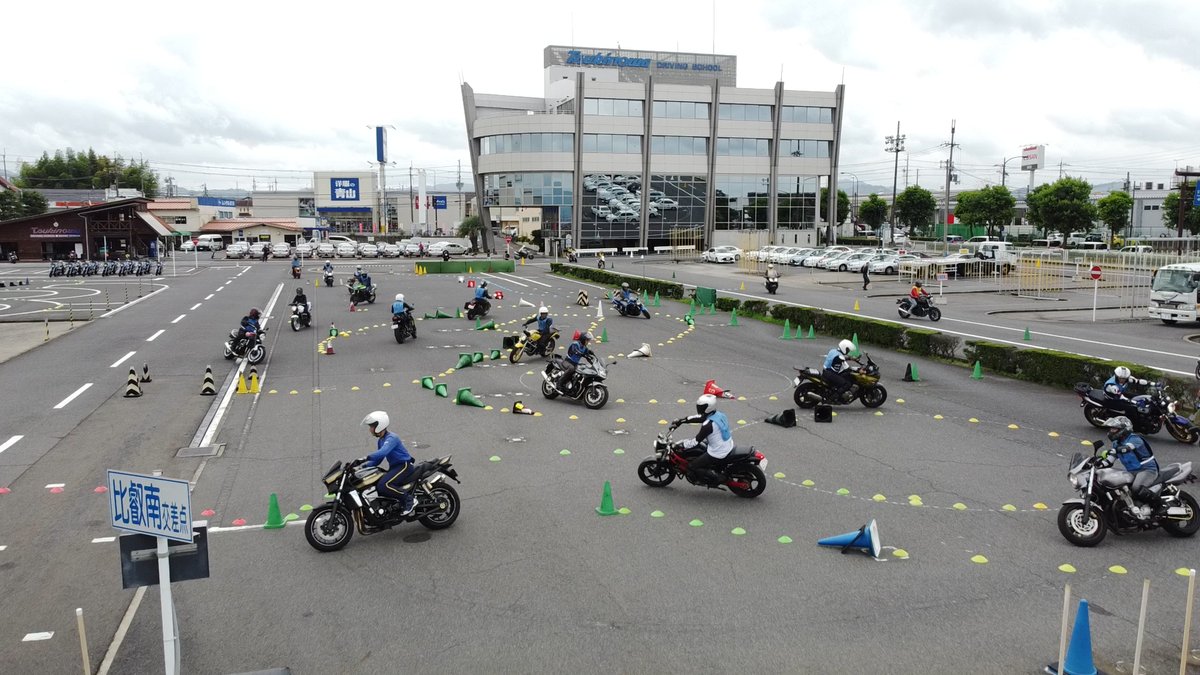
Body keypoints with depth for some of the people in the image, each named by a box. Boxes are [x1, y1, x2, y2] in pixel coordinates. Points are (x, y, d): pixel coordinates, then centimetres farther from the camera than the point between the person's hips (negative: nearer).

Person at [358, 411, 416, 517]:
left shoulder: (391, 438, -17)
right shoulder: (380, 441, 14)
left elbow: (383, 452, -36)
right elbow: (377, 460, 18)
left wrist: (365, 458, -44)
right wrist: (363, 466, 3)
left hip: (404, 466, -10)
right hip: (394, 467, 10)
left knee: (383, 485, -28)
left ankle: (409, 499, -18)